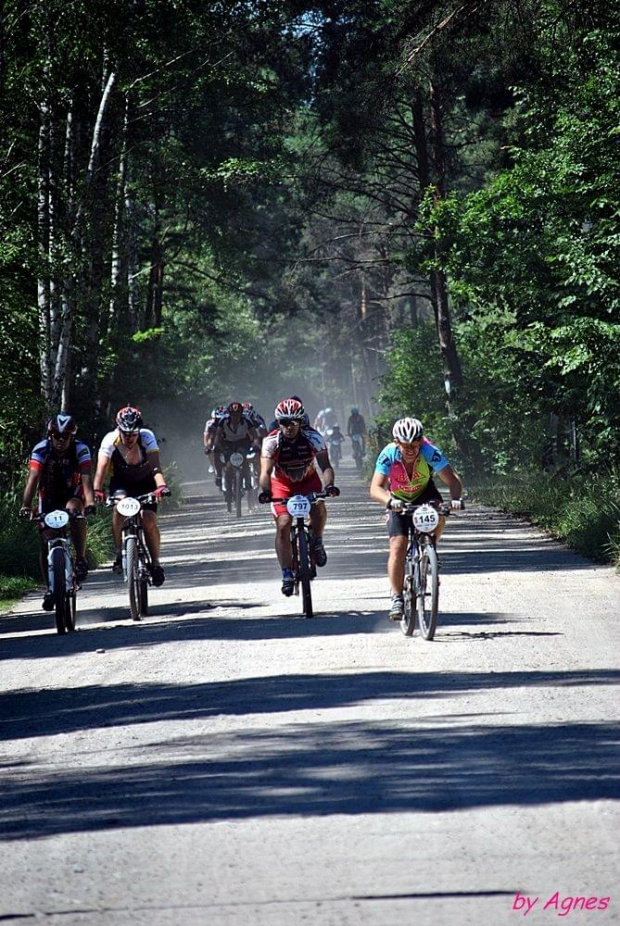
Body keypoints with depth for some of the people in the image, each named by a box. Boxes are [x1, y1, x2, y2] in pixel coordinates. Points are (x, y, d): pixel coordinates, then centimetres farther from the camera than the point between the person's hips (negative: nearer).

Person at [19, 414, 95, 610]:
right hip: (49, 497, 1)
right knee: (45, 542, -7)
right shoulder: (41, 450, -22)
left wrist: (90, 502, -51)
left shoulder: (80, 449, -22)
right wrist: (26, 505, -46)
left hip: (72, 495, -1)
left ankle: (81, 559, -27)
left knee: (74, 509, -36)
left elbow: (86, 478, -33)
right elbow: (32, 478, -31)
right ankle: (50, 588, 9)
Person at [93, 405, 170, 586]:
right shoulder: (110, 440, -25)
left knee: (149, 521, -17)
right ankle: (118, 553, -19)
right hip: (121, 482, 0)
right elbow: (101, 469, -33)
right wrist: (97, 491, -50)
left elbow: (155, 466, -35)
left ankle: (155, 563, 4)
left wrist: (161, 486, -54)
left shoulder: (147, 437, -26)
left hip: (145, 482, 0)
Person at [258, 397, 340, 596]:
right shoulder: (272, 441, -25)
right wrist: (265, 491, -53)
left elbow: (325, 465, -31)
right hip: (282, 484, 0)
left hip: (308, 480, 0)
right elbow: (266, 471, -33)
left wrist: (329, 485, -51)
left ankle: (317, 542, -1)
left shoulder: (313, 438, -24)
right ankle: (287, 575, -8)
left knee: (319, 508, -30)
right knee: (283, 525, -15)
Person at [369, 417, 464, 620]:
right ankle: (397, 597, -9)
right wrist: (390, 501, -56)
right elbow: (375, 488, -35)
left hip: (425, 493, 1)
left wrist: (456, 499, -53)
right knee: (398, 545, -17)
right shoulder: (389, 455, -29)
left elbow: (453, 480, -33)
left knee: (438, 517, -31)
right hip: (399, 501, 0)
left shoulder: (430, 452, -29)